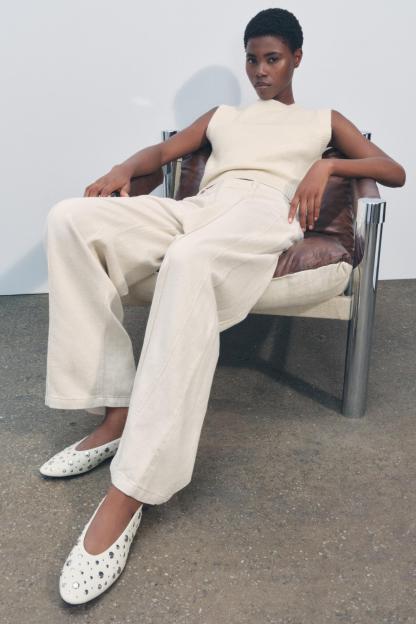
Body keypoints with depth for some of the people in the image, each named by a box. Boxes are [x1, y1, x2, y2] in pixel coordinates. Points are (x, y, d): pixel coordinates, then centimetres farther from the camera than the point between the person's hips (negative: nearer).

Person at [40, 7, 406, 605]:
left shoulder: (324, 119, 30)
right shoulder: (222, 115, 39)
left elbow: (395, 170, 18)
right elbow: (163, 151, 28)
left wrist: (326, 165, -2)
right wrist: (123, 168, 3)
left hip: (264, 210, -4)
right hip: (196, 209, 5)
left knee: (188, 263, -43)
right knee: (71, 218, -25)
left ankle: (129, 491, -43)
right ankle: (117, 411, -26)